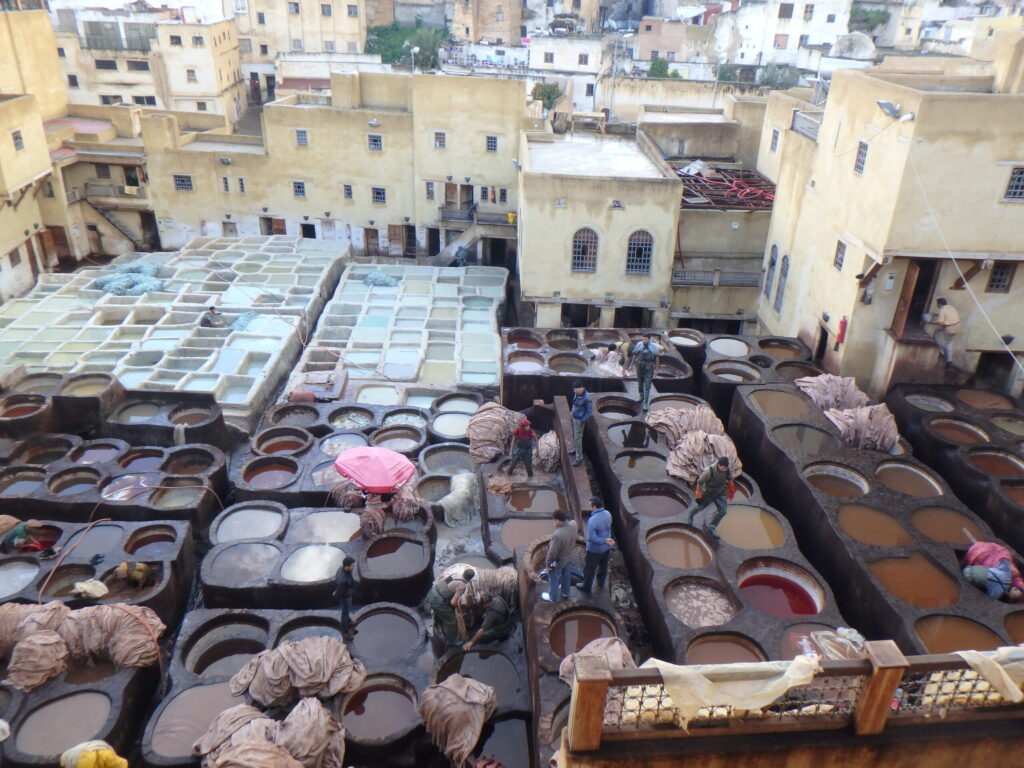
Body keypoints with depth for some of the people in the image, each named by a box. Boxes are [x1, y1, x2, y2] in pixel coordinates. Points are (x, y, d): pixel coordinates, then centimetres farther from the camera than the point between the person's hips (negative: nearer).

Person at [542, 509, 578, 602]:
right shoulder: (572, 525, -23)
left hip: (558, 561, -6)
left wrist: (549, 563, -14)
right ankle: (565, 592, 55)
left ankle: (553, 597, 43)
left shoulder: (557, 535, -43)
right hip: (570, 557, 6)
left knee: (554, 579, 21)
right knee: (566, 575, 31)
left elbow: (552, 552, -28)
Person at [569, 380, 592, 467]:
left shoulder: (586, 398, -29)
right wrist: (572, 412, 12)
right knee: (574, 435, 24)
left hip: (579, 420, -8)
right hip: (574, 417, 8)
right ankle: (576, 450, 45)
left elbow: (590, 411, -21)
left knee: (578, 438, -2)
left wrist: (582, 420, -20)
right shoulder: (577, 393, -5)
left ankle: (579, 458, 8)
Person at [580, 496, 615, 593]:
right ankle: (601, 584, 47)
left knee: (589, 569, 16)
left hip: (595, 549, -6)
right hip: (606, 547, 6)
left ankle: (587, 587, 34)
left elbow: (592, 538, -30)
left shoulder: (592, 520, -33)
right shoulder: (608, 514, -13)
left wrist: (604, 541, -25)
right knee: (603, 566, 27)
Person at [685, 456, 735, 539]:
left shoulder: (727, 469, -21)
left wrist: (731, 489, 12)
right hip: (708, 493, -4)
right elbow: (699, 482, -23)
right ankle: (690, 514, 55)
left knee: (722, 511, -1)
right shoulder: (709, 471, -36)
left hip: (720, 493, 4)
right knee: (700, 506, 19)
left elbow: (729, 479, 3)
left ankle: (712, 527, 21)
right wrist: (698, 494, -14)